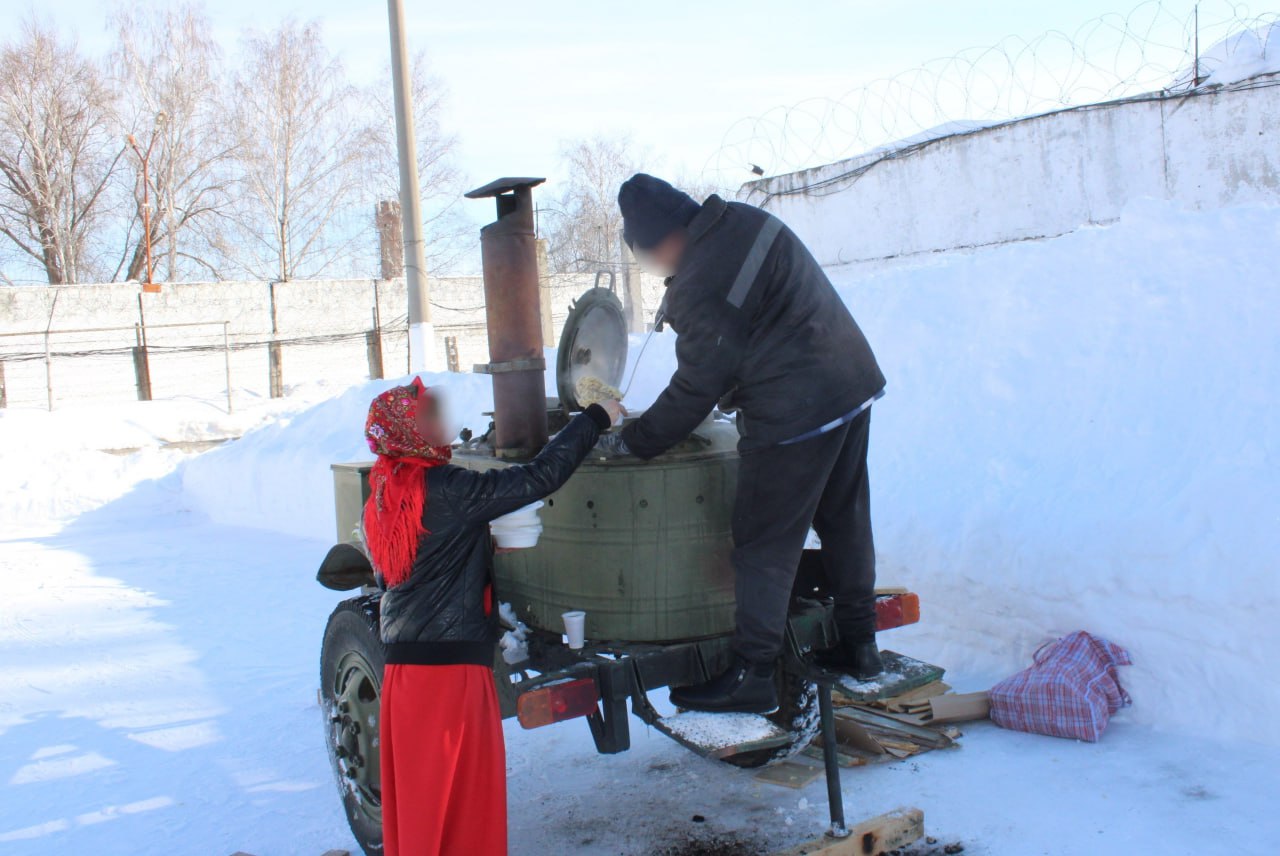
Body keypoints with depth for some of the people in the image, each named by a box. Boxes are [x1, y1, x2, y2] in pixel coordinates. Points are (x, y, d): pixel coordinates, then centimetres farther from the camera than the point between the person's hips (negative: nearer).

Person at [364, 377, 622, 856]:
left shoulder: (382, 496, 7)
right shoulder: (446, 491, -16)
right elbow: (542, 476, -17)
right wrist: (595, 419, -6)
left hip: (402, 667, 8)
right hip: (452, 668, -8)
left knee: (412, 795, 17)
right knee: (465, 800, 4)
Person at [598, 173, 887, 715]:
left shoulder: (701, 289, -20)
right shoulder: (750, 222, 6)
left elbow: (695, 390, -12)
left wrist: (632, 441, 0)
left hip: (794, 415, -9)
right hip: (855, 384, 9)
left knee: (764, 544, 1)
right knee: (844, 519, 19)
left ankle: (751, 677, 8)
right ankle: (859, 646, 31)